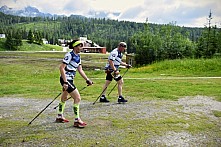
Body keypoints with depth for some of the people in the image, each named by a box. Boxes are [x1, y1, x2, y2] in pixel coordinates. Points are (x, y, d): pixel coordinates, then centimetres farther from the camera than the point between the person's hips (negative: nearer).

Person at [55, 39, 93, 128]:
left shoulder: (78, 56, 9)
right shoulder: (69, 55, -17)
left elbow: (80, 70, 14)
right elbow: (61, 68, -21)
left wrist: (87, 80, 8)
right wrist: (65, 82, -26)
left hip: (70, 80, 10)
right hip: (65, 79, -10)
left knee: (64, 98, 21)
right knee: (77, 98, -11)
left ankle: (59, 117, 38)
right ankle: (77, 121, -3)